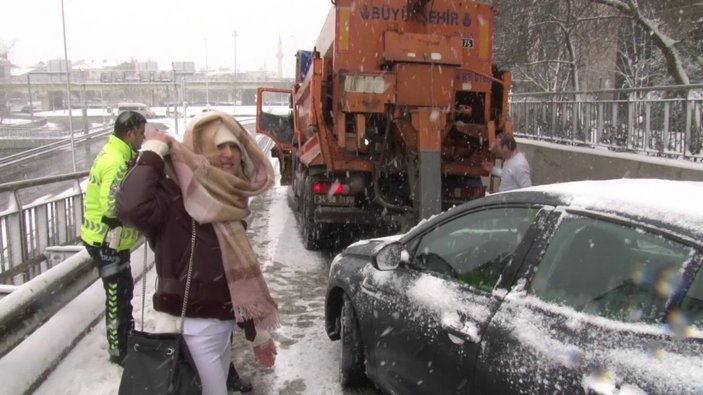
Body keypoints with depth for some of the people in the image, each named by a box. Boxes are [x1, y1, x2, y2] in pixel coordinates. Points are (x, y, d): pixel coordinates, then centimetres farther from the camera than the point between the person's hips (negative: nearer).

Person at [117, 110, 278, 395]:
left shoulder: (229, 204, 7)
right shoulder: (173, 196, -16)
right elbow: (132, 207, -41)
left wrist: (257, 333, 18)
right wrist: (154, 151, -26)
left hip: (223, 325, 8)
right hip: (194, 330, -8)